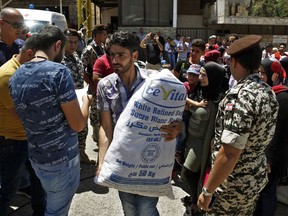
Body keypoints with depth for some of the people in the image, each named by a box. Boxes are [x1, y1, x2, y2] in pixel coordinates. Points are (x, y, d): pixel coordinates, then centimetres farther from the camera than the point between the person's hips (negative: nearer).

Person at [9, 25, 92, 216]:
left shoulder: (15, 77, 4)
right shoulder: (58, 71, -19)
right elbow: (78, 125, -19)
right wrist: (86, 101, 0)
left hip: (36, 156, 7)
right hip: (62, 159, -7)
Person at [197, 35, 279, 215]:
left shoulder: (240, 97, -27)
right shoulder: (269, 92, 1)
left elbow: (229, 154, -30)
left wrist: (207, 190, -21)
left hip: (234, 185, -8)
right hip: (257, 179, 8)